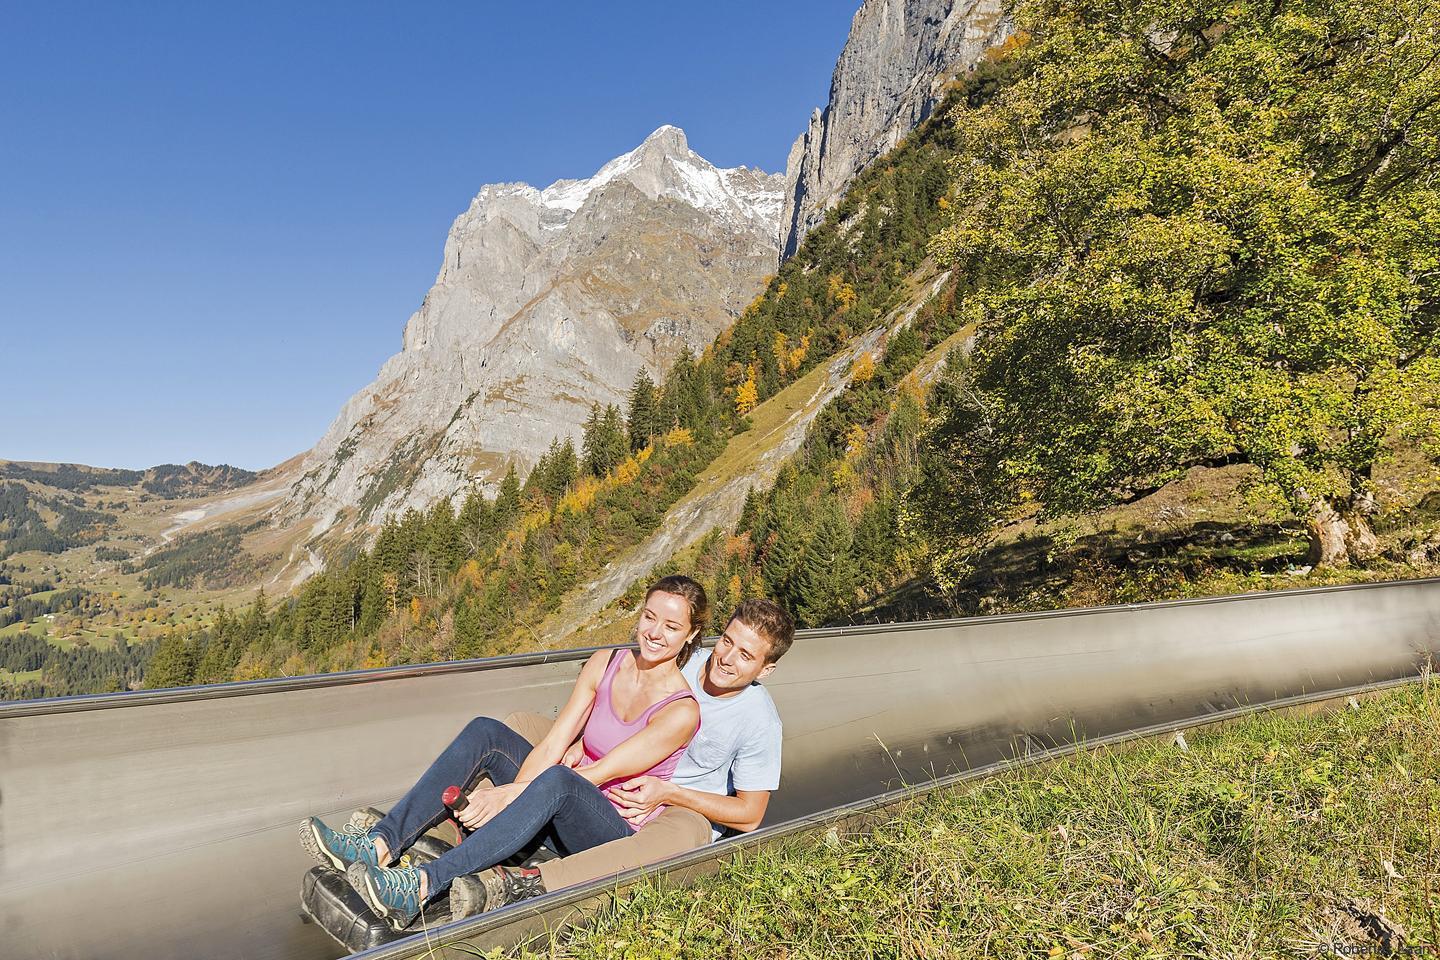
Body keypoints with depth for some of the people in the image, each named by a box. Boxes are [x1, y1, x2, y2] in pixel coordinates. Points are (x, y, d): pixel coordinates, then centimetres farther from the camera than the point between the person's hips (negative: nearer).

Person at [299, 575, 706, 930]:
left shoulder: (682, 710, -16)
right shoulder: (605, 664, 0)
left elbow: (599, 775, -20)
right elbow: (552, 744, -7)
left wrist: (508, 794, -24)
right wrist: (506, 796, -23)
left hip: (615, 829, -6)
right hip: (555, 813, 6)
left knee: (557, 780, -38)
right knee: (486, 731, -16)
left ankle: (421, 886, -44)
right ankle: (380, 844, -24)